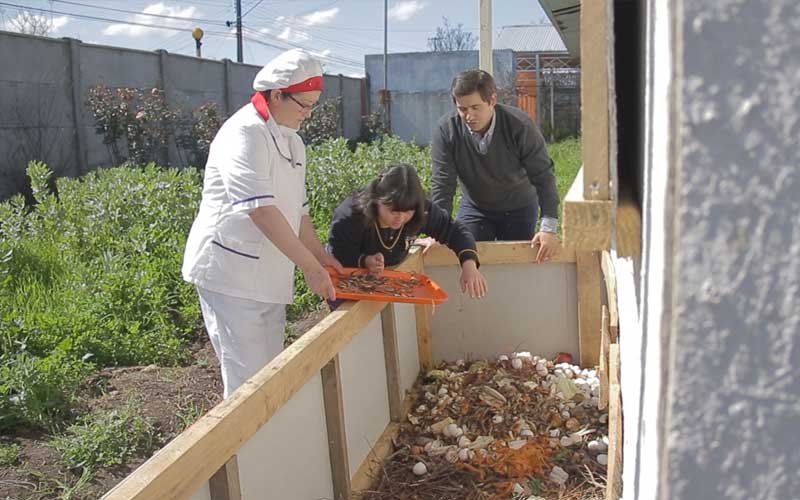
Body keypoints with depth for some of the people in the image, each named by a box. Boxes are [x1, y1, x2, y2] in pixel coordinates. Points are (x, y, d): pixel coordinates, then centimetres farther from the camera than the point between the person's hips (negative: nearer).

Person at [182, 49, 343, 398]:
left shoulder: (292, 142, 13)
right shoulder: (245, 134, -17)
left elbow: (297, 209, 18)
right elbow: (261, 211, -26)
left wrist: (321, 257, 6)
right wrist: (310, 266, -26)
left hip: (268, 275, 9)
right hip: (231, 272, -9)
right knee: (247, 376, -5)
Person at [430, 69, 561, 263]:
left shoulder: (520, 125, -25)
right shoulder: (446, 130, -22)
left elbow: (543, 176, -21)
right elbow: (442, 185, -20)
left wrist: (549, 229, -26)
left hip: (519, 209, -1)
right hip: (474, 209, 1)